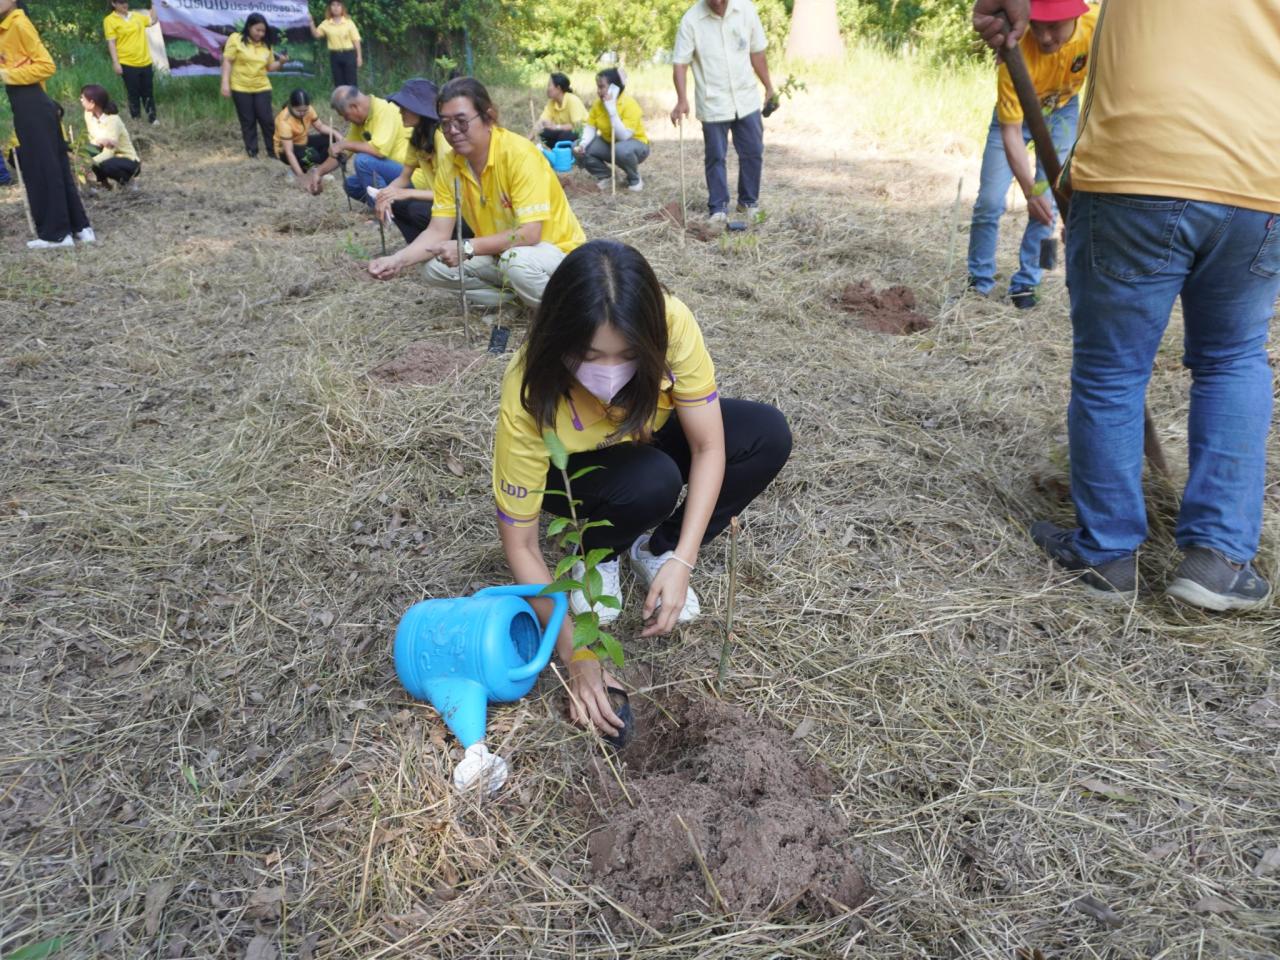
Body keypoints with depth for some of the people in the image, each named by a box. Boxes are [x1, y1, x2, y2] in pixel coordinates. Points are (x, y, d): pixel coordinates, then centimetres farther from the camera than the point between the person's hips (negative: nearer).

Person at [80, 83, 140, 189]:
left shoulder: (112, 120, -25)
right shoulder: (89, 114, -6)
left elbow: (109, 152, -28)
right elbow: (93, 140, -6)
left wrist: (90, 162, -42)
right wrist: (100, 141, -31)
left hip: (128, 161, -6)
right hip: (108, 155, 6)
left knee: (106, 165, -36)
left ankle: (126, 179, -2)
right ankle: (103, 181, 3)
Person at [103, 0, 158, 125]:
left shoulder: (136, 15, 10)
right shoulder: (110, 20, -5)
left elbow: (153, 20, 25)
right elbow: (111, 43, -9)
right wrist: (115, 63, -15)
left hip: (145, 62, 4)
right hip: (127, 64, -4)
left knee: (148, 92, 11)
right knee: (133, 93, 2)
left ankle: (152, 118, 21)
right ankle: (136, 119, 11)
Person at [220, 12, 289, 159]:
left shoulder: (266, 44, 7)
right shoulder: (235, 39, -4)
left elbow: (270, 67, 12)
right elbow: (227, 62, -5)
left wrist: (281, 62, -8)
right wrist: (225, 83, -12)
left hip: (262, 88, 2)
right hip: (241, 88, -2)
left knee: (266, 119, -2)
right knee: (247, 121, 4)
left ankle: (273, 150, 6)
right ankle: (252, 151, 11)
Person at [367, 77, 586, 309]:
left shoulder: (519, 154, -25)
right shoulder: (448, 165, -6)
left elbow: (529, 233, -31)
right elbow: (438, 232, -6)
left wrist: (468, 248, -36)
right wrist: (398, 260, -24)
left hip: (556, 248, -6)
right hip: (500, 252, 6)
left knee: (516, 261, -37)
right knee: (435, 267, -9)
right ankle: (518, 292, 1)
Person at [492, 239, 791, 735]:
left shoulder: (670, 324, -34)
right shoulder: (528, 400, -37)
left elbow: (709, 447, -25)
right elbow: (520, 543, -29)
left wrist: (680, 562, -34)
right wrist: (575, 656, -31)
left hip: (648, 439, 3)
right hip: (573, 471, -3)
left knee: (769, 435, -21)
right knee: (653, 483, -36)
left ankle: (655, 550, -2)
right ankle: (597, 553, -2)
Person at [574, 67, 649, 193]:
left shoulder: (629, 104, -25)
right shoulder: (598, 103, -8)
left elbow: (624, 136, -34)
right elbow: (590, 127, -7)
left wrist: (611, 109, -35)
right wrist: (583, 144, -27)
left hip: (634, 144, -5)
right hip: (609, 144, 6)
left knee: (621, 149, -41)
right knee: (578, 148, -15)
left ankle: (634, 180, -9)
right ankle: (604, 175, 9)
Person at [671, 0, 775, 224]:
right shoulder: (691, 20, -11)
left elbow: (757, 53, 8)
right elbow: (680, 63, -12)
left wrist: (769, 87, 12)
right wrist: (682, 100, -24)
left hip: (747, 99, 3)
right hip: (713, 103, -3)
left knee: (753, 153, 8)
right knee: (716, 158, 2)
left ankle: (749, 201, 24)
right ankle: (719, 208, 14)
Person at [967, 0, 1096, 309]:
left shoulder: (1097, 25, -32)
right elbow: (1010, 132, -36)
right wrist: (1029, 190, -46)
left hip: (1062, 110, 2)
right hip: (1015, 113, -2)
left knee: (1048, 202, -5)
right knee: (990, 201, -6)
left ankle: (1026, 283, 8)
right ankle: (979, 281, 10)